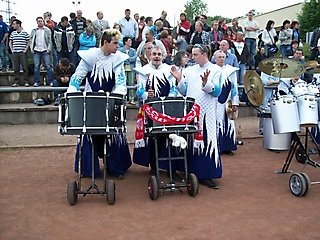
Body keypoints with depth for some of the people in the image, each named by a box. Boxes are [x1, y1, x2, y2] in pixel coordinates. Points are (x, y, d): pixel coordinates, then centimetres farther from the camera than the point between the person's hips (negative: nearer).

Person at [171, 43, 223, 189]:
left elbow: (216, 91, -7)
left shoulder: (216, 70, 4)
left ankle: (208, 175, 4)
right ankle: (193, 172, 16)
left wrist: (206, 83, -23)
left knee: (208, 142, -4)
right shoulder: (189, 70, 14)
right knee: (192, 142, 6)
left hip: (207, 113, -3)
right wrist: (179, 79, -5)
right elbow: (184, 92, 10)